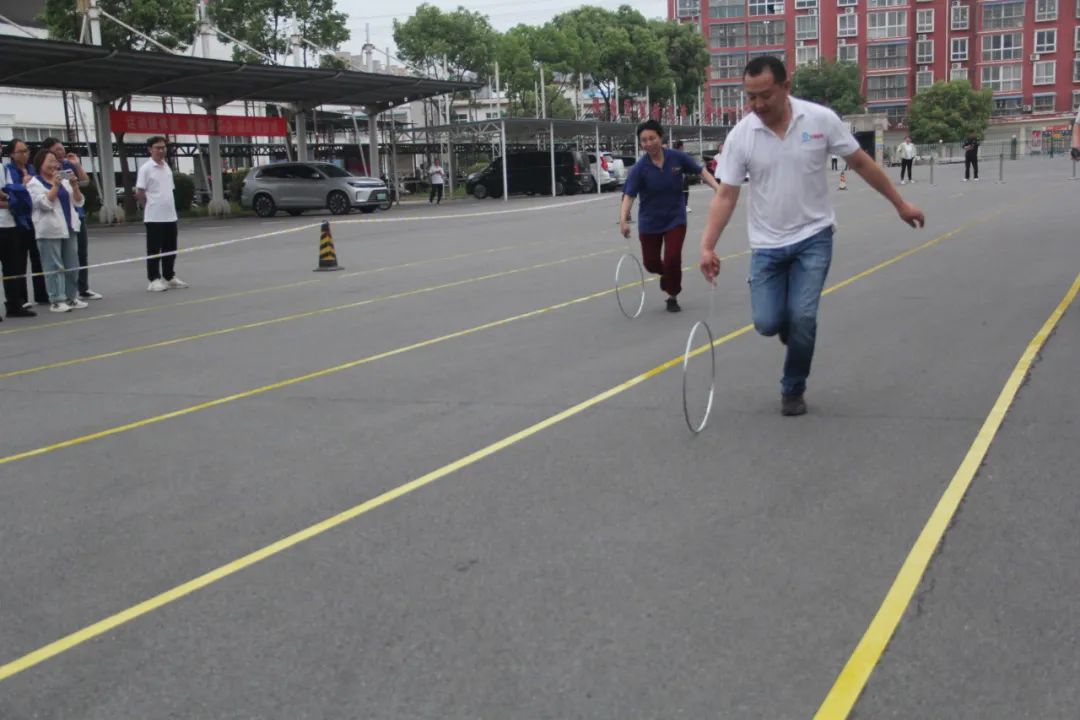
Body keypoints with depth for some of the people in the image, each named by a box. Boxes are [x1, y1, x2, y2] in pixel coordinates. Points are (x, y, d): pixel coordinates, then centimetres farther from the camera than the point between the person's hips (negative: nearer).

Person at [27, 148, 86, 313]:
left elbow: (78, 202, 10)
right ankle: (56, 301, -6)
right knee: (54, 267, -7)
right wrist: (55, 185, -17)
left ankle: (71, 297, 17)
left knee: (72, 266, 9)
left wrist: (74, 185, -5)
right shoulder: (34, 183, -1)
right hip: (50, 230, -6)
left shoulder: (63, 180, 14)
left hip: (69, 228, 6)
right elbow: (45, 203, -15)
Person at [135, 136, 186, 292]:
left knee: (170, 249, 11)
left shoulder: (167, 167, 12)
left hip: (170, 216, 7)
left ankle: (169, 277, 20)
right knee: (154, 250, 0)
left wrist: (167, 207, 15)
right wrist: (151, 207, -1)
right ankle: (154, 280, 4)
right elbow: (139, 193, -9)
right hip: (154, 217, -7)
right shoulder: (146, 168, -9)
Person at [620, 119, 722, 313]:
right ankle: (668, 274, 44)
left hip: (675, 218, 0)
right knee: (651, 263, 7)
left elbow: (701, 171, -1)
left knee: (672, 258, -10)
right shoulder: (639, 168, -17)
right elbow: (629, 195, -21)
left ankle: (672, 297, 14)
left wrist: (717, 188, -13)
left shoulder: (677, 157, -13)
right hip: (649, 222, 1)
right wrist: (623, 220, -36)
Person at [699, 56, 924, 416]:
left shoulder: (821, 119, -10)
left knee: (802, 317, -13)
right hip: (767, 244, 1)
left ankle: (793, 390, 12)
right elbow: (726, 196, -8)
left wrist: (900, 204, 6)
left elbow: (861, 162, 1)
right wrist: (707, 246, -19)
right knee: (767, 322, -7)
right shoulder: (740, 136, -9)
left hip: (813, 238, -1)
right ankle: (791, 326, 32)